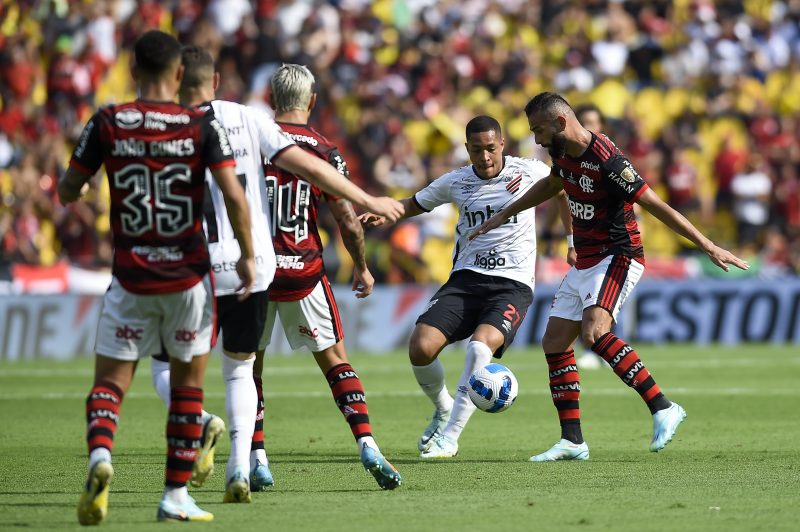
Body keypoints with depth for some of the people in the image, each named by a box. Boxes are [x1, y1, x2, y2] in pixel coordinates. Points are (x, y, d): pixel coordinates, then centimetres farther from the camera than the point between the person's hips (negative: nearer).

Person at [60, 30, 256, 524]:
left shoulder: (107, 123, -4)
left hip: (131, 277, 0)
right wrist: (248, 256, 1)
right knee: (189, 382, 14)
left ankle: (100, 454, -23)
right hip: (189, 275, 0)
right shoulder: (203, 125, -6)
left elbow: (67, 191, 4)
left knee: (110, 381, 7)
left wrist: (80, 187, 27)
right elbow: (234, 196, -12)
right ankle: (176, 496, 13)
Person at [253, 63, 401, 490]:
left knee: (248, 365, 15)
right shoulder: (324, 152, -3)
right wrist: (361, 267, 13)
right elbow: (348, 222, -4)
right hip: (304, 274, 0)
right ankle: (367, 445, -6)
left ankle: (256, 459, 10)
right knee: (336, 362, 8)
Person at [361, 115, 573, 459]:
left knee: (480, 346, -30)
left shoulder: (529, 172, 0)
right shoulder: (455, 183, 5)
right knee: (420, 347, -17)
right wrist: (384, 214, 0)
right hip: (466, 278, 3)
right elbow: (415, 204, 20)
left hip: (513, 284, -3)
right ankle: (443, 410, 15)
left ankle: (449, 437, -22)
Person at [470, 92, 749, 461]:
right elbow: (551, 184, 27)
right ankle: (572, 441, 10)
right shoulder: (563, 153, 3)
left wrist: (709, 247, -22)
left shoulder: (607, 160, -24)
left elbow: (657, 206, -22)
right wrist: (505, 215, 36)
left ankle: (662, 408, -26)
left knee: (594, 332, -30)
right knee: (554, 343, 5)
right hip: (585, 261, 9)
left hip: (618, 257, -9)